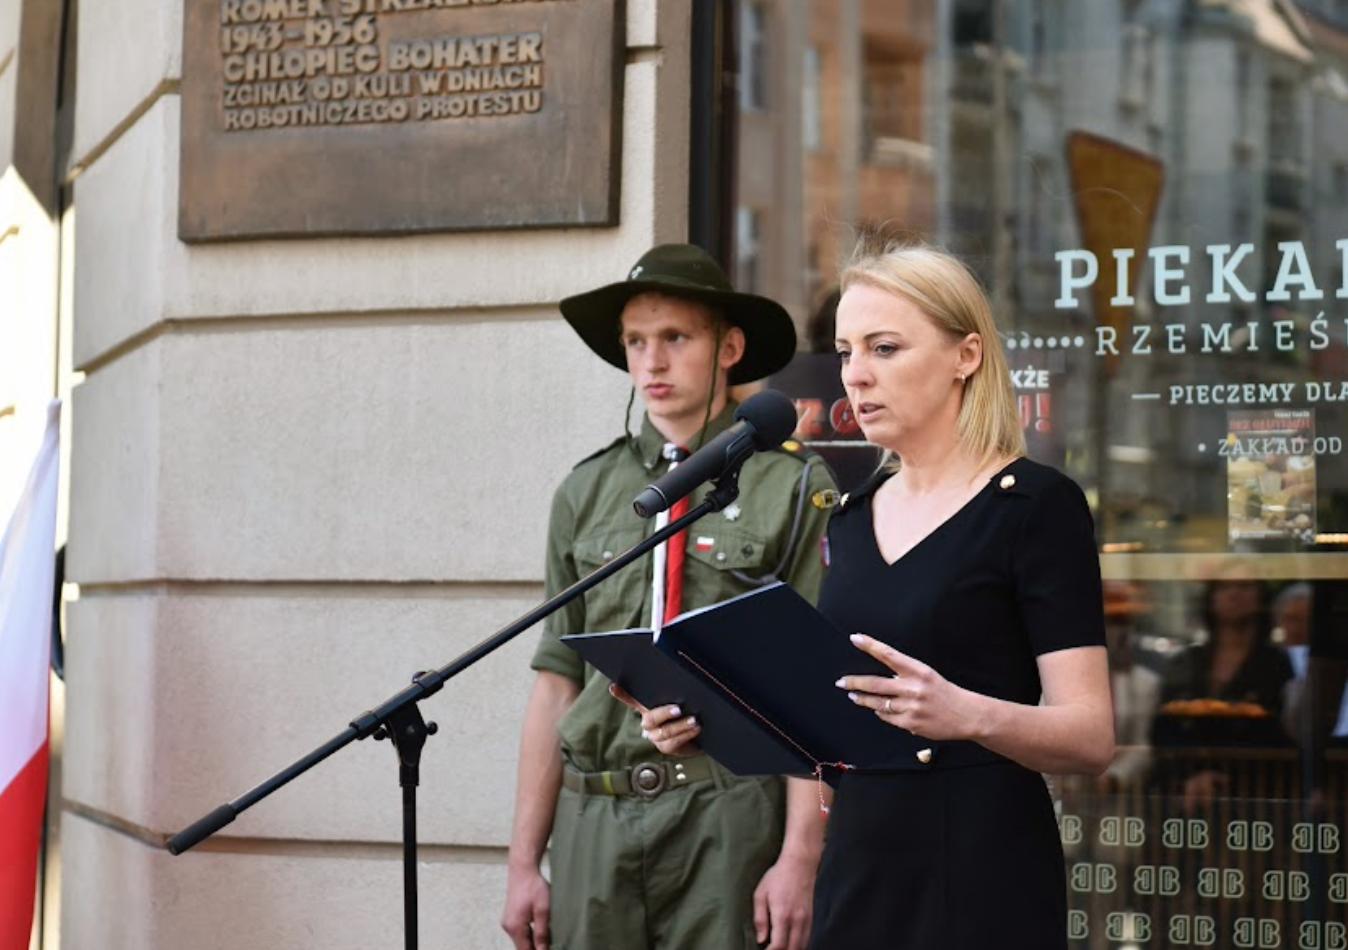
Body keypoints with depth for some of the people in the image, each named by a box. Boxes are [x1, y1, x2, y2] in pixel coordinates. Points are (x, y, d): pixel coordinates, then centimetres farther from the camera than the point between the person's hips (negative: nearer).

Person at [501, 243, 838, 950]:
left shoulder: (794, 488, 0)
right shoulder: (586, 493, 11)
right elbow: (557, 681, 12)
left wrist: (799, 858, -11)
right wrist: (524, 860, 9)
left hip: (729, 818, -3)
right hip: (594, 818, 3)